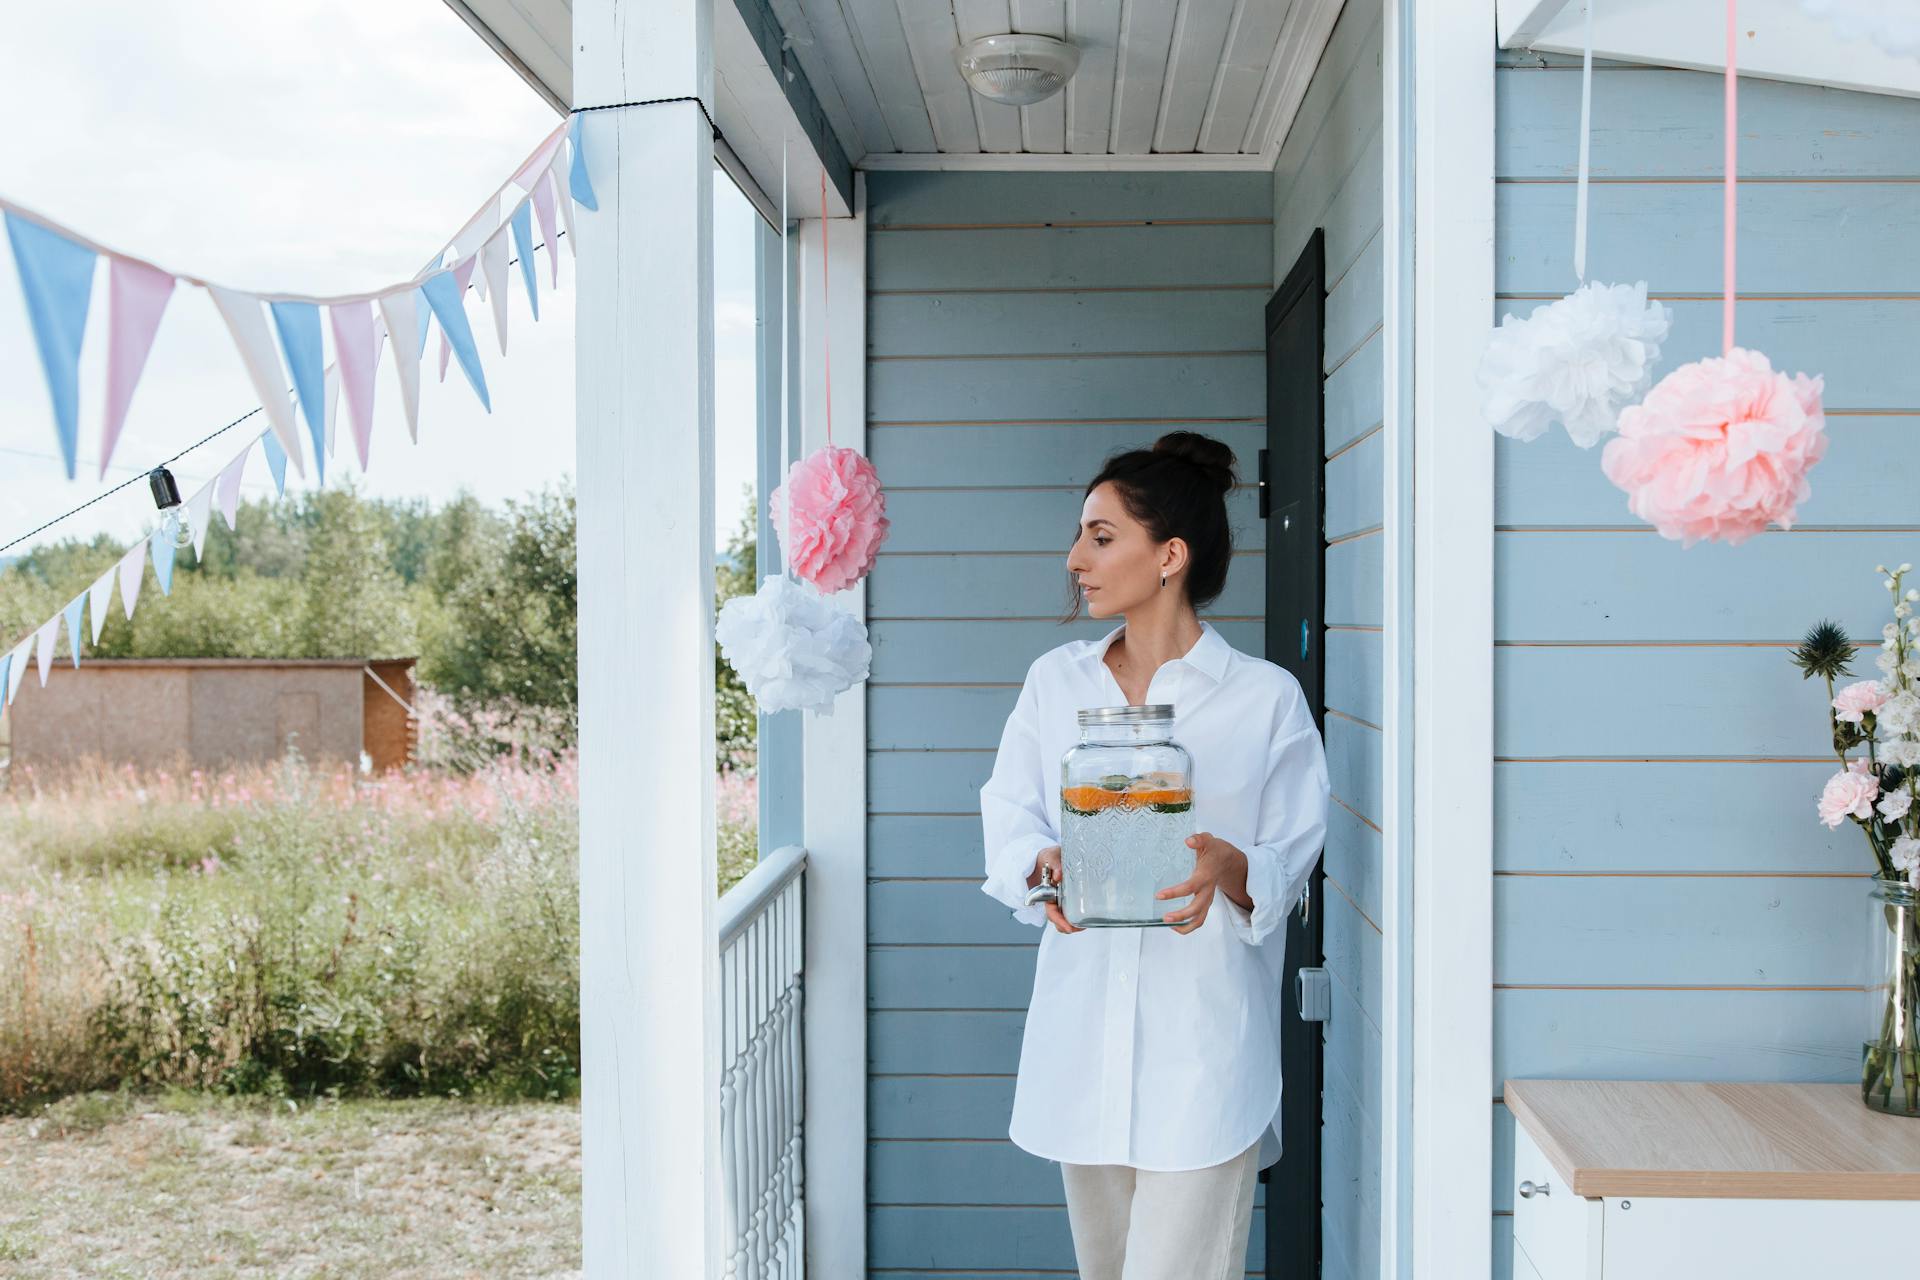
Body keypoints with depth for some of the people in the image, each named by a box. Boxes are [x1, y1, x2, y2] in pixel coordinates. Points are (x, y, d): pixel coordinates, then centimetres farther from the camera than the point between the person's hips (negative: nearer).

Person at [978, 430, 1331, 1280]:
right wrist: (1043, 866, -18)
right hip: (1084, 1033, 5)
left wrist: (1230, 871, -25)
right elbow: (1009, 817, 5)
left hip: (1204, 1042, -4)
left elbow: (1291, 864, -2)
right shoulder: (1055, 681, 9)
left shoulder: (1266, 698, -4)